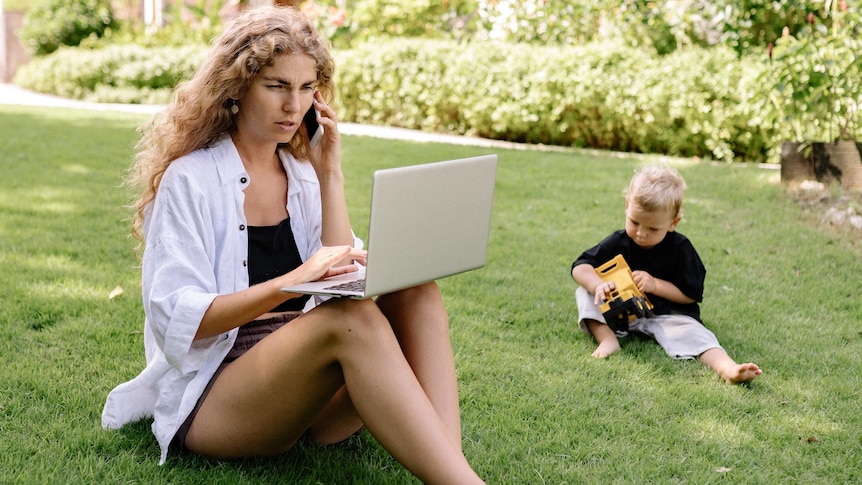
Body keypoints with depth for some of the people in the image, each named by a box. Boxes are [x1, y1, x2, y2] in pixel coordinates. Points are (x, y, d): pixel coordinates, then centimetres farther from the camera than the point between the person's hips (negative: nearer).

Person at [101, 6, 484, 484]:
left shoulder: (303, 175, 13)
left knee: (415, 290, -20)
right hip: (210, 398, -5)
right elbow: (177, 321, -14)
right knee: (350, 318, -34)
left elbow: (348, 283, 2)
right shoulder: (189, 179, -4)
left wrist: (329, 175, 0)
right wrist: (293, 282, -28)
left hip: (311, 393, 6)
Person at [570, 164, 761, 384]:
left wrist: (655, 285, -21)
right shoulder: (618, 242, -4)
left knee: (691, 333, -32)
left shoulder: (680, 249, -9)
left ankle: (726, 367, -55)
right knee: (585, 292, -14)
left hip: (667, 315, -3)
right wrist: (599, 285, -30)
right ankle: (607, 339, -31)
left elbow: (691, 294, -8)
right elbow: (580, 267, -8)